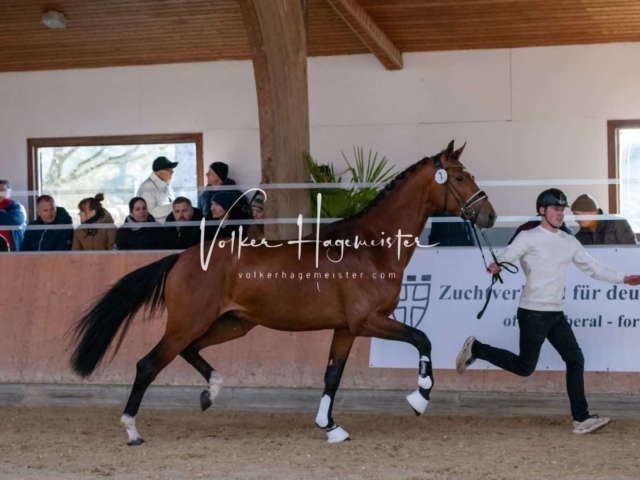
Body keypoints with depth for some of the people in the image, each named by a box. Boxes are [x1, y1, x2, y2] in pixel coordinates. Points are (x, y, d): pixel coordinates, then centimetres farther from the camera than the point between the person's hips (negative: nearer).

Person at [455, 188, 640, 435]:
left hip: (556, 314, 7)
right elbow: (504, 258, -17)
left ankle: (581, 419, 1)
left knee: (576, 360, -1)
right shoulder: (528, 238, -8)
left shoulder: (570, 243, 11)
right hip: (533, 313, -7)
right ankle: (475, 349, 15)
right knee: (525, 367, -2)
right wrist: (495, 266, -41)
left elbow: (592, 267, 17)